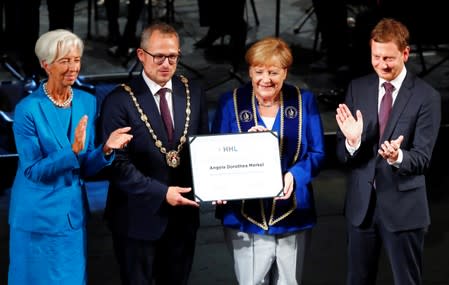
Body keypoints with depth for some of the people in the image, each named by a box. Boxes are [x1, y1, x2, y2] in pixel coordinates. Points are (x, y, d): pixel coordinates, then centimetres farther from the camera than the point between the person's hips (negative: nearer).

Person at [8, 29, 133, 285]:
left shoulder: (88, 102, 2)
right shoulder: (28, 109, -13)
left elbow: (86, 168, 5)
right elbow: (32, 171, -15)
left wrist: (106, 149, -16)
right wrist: (72, 152, -29)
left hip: (74, 214, 5)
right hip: (39, 218, -5)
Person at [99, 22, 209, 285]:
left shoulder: (193, 93, 4)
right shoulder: (120, 101, -11)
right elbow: (118, 164, -15)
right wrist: (162, 193, -21)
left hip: (184, 214, 4)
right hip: (138, 217, -4)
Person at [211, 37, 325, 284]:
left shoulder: (304, 101, 3)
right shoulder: (231, 103, 1)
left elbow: (317, 153, 1)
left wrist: (295, 175, -18)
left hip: (292, 216, 1)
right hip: (245, 217, -1)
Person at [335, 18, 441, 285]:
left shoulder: (427, 97, -10)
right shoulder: (358, 88, 1)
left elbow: (422, 158, -14)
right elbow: (342, 154, -1)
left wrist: (398, 156, -36)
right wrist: (352, 141, -24)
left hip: (403, 205, -4)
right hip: (361, 203, 4)